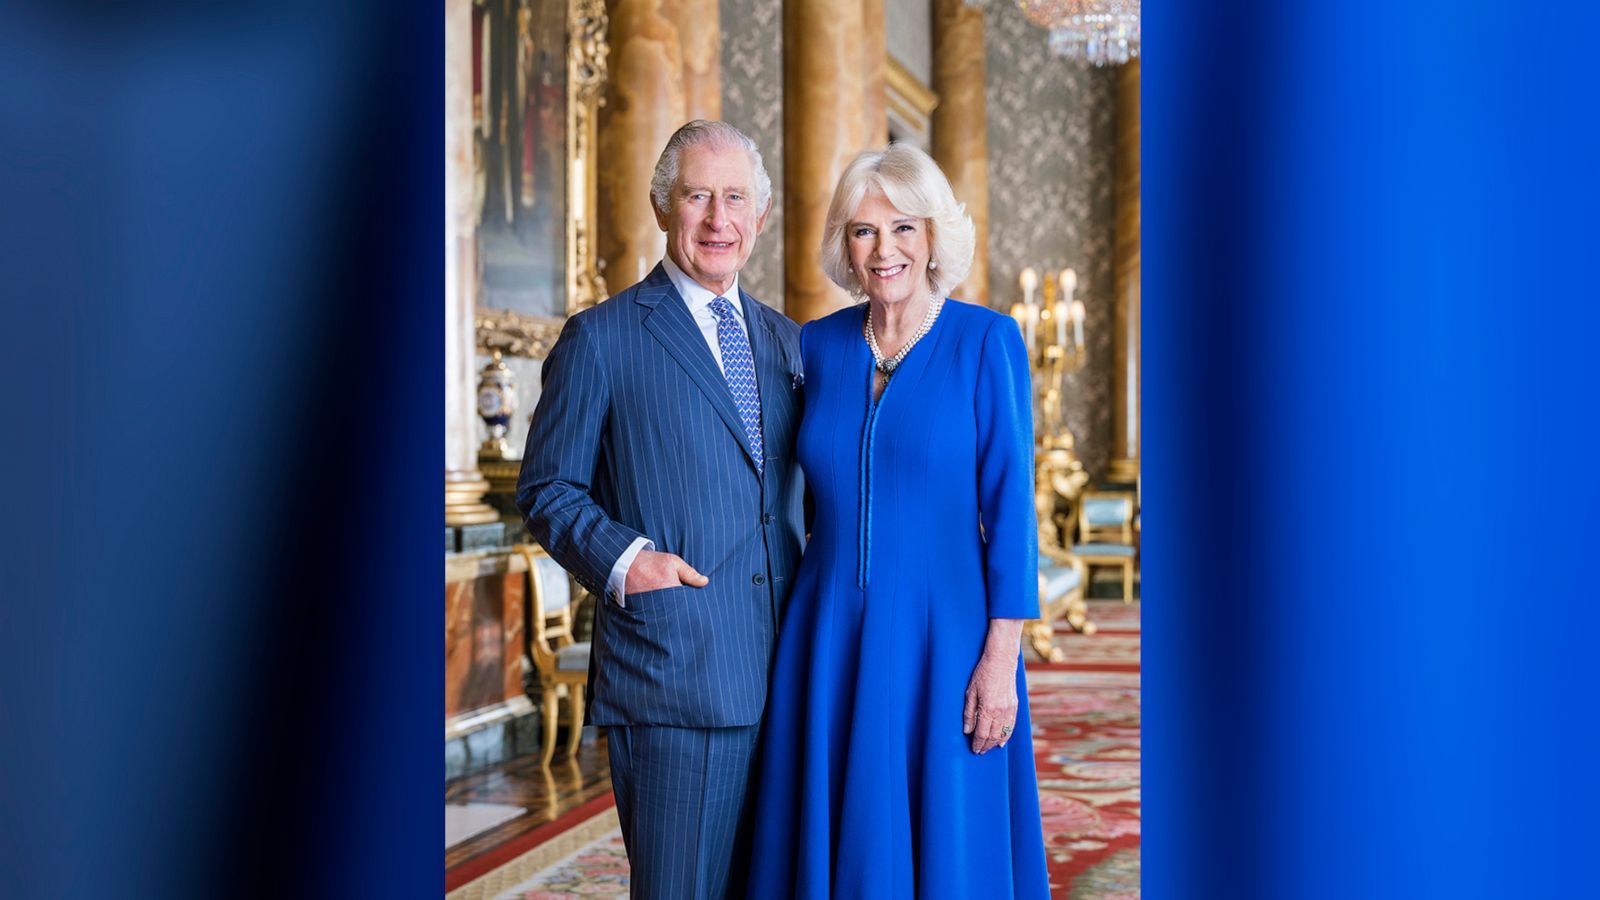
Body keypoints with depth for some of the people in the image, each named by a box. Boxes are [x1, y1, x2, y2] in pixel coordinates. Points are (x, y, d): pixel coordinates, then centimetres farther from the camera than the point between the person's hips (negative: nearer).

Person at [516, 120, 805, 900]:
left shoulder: (787, 342, 16)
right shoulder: (600, 339, 0)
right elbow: (547, 490, 1)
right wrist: (619, 558, -16)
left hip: (785, 681, 5)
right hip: (670, 684, -5)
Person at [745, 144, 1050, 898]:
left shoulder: (986, 341, -5)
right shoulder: (818, 346, 7)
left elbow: (1010, 504, -7)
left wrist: (1001, 658, -13)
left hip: (942, 641, -4)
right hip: (830, 645, 4)